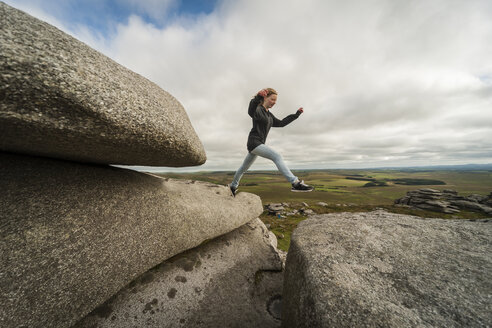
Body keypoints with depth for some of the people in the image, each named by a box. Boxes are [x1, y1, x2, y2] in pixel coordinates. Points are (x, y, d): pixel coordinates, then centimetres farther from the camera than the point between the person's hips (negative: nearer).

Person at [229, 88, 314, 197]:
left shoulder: (269, 115, 19)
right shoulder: (258, 109, -9)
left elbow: (281, 123, 24)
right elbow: (251, 111, -33)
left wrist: (296, 114, 23)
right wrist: (257, 98, -51)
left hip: (258, 144, 10)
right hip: (254, 142, -10)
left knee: (244, 168, 20)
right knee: (277, 156, -24)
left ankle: (233, 185, 38)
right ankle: (295, 183, -28)